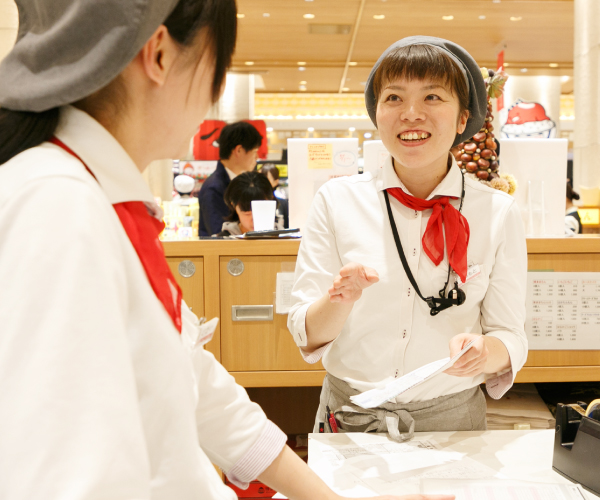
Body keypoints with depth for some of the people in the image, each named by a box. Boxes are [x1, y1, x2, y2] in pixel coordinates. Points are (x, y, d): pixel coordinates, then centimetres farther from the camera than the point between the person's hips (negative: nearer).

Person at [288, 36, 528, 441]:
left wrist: (486, 352, -22)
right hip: (350, 414, 0)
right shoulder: (337, 200, -4)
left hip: (452, 417, 1)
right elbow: (308, 337, -2)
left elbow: (511, 337, 0)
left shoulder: (498, 213, -2)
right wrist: (341, 300, -23)